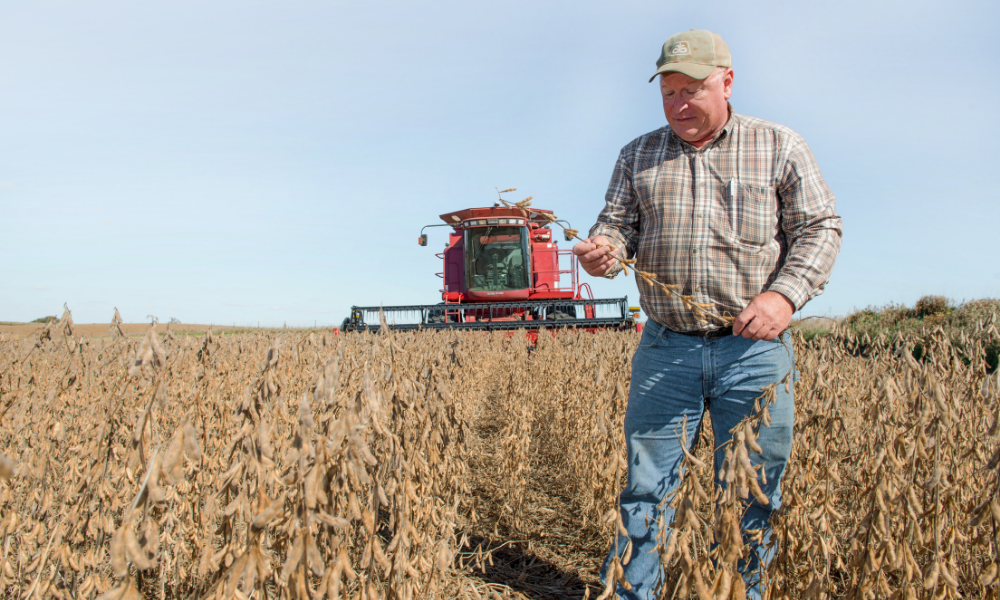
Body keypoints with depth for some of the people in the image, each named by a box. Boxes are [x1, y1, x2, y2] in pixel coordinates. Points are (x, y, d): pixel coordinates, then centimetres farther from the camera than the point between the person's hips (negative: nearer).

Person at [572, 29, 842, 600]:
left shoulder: (781, 147, 4)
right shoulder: (639, 155, 12)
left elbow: (820, 230, 1)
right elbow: (619, 226, 8)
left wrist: (785, 294, -16)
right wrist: (603, 250, -16)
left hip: (753, 347, -1)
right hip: (667, 347, 2)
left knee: (752, 494, 7)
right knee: (646, 486, 2)